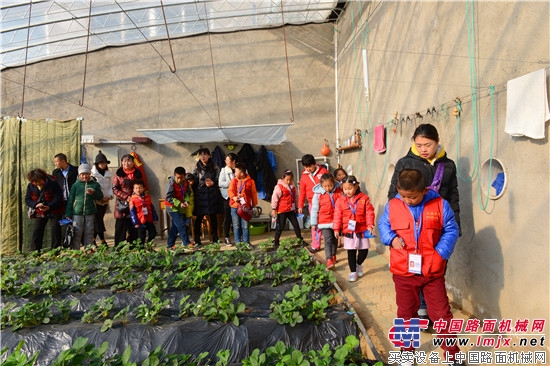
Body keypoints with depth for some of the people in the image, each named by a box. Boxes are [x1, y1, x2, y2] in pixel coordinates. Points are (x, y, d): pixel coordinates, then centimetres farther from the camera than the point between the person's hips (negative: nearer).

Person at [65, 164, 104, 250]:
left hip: (90, 214, 0)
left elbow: (100, 197, 2)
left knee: (89, 235, 7)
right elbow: (70, 200, 7)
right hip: (77, 213, 0)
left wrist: (93, 193, -19)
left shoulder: (95, 184, 9)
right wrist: (68, 214, 2)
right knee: (76, 234, 0)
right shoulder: (75, 185, 8)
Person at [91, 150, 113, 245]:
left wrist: (109, 196, -4)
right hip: (95, 201, -5)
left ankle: (93, 240, 19)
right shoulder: (92, 173, -6)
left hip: (105, 201, 5)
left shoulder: (109, 173, 11)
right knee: (98, 220, -8)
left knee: (99, 219, 9)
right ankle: (103, 241, -3)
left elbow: (111, 186, 12)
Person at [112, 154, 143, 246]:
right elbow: (115, 189, 0)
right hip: (121, 204, -1)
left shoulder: (137, 174, 7)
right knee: (120, 228, 2)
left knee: (133, 229, 3)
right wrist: (126, 197, -12)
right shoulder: (118, 174, 4)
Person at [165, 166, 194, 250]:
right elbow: (168, 197, -20)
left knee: (175, 226, 12)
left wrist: (186, 201, -14)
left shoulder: (186, 182, 0)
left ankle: (170, 245, 21)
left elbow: (188, 193, 7)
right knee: (181, 225, -11)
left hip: (181, 208, 7)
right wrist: (179, 204, -25)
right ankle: (187, 243, -8)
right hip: (173, 208, -7)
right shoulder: (171, 183, -18)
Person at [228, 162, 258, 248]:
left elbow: (254, 194, 3)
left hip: (245, 207, -2)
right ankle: (238, 242, 17)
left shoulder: (250, 181, -1)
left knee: (245, 226, 2)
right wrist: (234, 197, -22)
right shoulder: (234, 181, 7)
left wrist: (254, 205, 4)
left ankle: (246, 242, 14)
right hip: (234, 207, 2)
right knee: (236, 226, 7)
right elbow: (230, 190, -2)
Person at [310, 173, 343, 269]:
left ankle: (333, 256, 34)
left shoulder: (339, 192, -3)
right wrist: (314, 223, 0)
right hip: (324, 221, -3)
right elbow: (314, 209, -2)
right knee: (328, 240, -11)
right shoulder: (318, 194, -8)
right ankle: (329, 260, -12)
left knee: (335, 239, 15)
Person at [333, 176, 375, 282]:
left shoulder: (364, 198, -6)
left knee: (364, 250, 6)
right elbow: (337, 215, -2)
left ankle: (358, 264, 35)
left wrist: (370, 225, -15)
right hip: (348, 231, 0)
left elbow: (369, 212, -6)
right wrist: (336, 229, -6)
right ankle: (353, 272, 21)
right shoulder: (340, 200, -4)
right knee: (351, 252, 6)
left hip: (362, 230, 0)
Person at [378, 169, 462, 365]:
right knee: (406, 313, 17)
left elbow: (451, 230, -3)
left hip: (433, 271, -1)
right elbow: (383, 224, 8)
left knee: (441, 313, 9)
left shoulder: (440, 204, -8)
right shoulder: (392, 205, -5)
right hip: (403, 272, 2)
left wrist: (441, 252, -14)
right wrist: (391, 238, -12)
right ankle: (407, 350, 37)